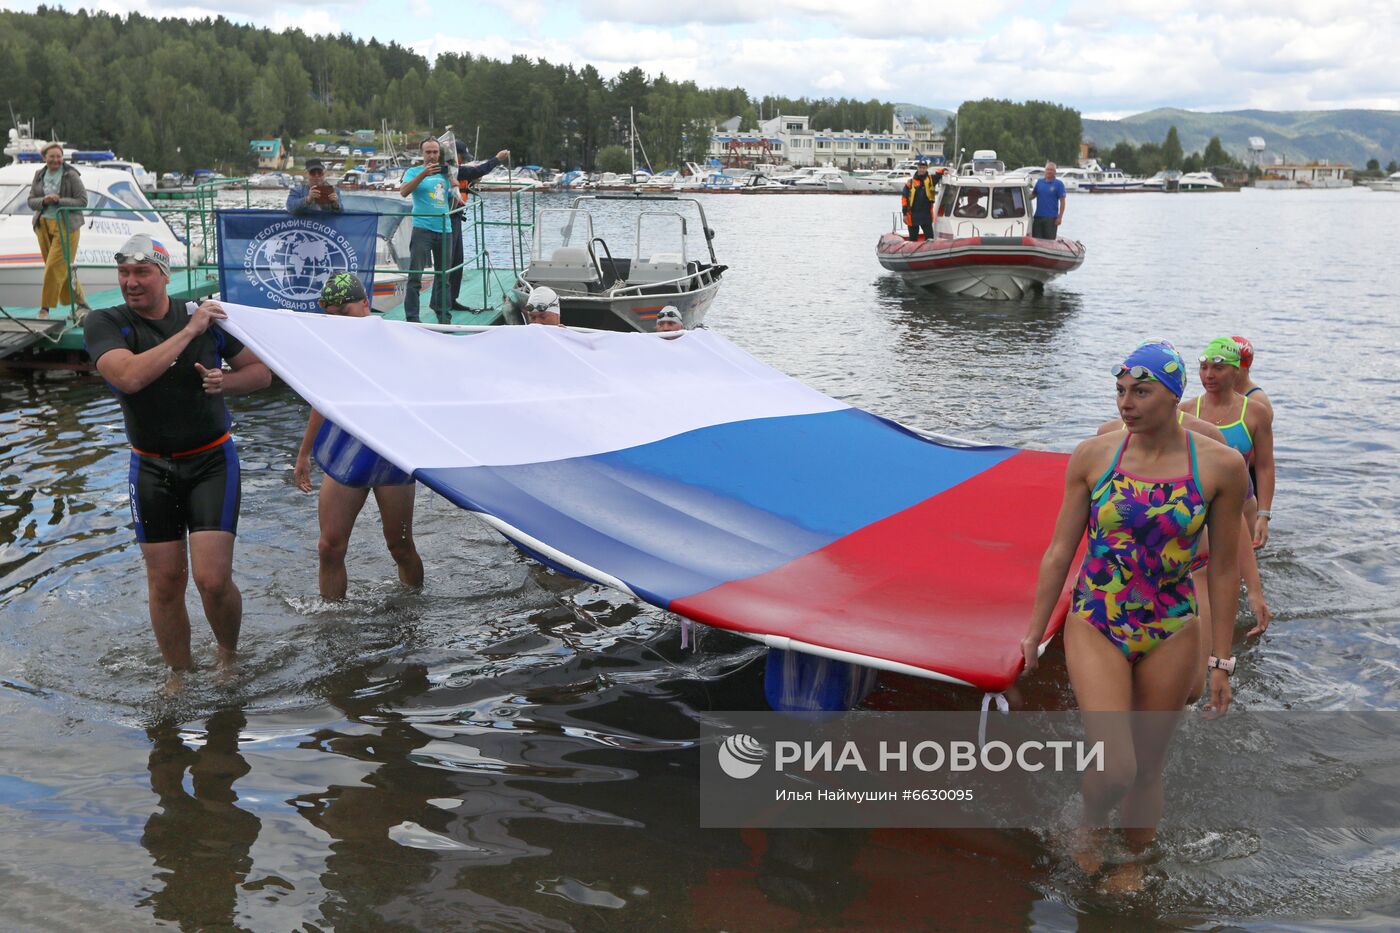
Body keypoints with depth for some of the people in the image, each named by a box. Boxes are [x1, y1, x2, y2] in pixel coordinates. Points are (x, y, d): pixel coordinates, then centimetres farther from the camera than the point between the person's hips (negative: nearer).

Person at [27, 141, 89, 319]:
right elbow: (31, 201, 11)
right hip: (44, 225, 6)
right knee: (64, 268, 7)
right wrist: (44, 201, -10)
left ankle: (45, 307, -2)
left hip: (65, 226, -5)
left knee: (55, 267, -9)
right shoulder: (39, 176, 10)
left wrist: (59, 200, -18)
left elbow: (82, 201, -9)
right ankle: (82, 305, 16)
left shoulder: (71, 175, -6)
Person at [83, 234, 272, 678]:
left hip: (212, 461, -1)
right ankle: (180, 674, 24)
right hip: (151, 468, 1)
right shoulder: (105, 323, -6)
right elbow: (130, 376, -26)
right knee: (165, 582, 4)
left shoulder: (208, 317, -2)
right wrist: (189, 332, -23)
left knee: (213, 580, -10)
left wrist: (225, 381, -12)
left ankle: (229, 657, 18)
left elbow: (260, 371, 8)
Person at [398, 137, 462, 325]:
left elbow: (451, 204, 27)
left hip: (445, 230, 5)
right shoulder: (414, 172, 3)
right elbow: (403, 192, -16)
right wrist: (424, 174, -23)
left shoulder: (444, 174, 18)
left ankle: (444, 316, 17)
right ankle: (412, 318, -6)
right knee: (415, 275, -8)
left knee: (443, 275, 10)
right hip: (422, 229, -5)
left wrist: (454, 190, 6)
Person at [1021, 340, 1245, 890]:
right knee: (1114, 768, -13)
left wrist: (1221, 660, 3)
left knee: (1148, 768, 12)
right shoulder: (1092, 456, -6)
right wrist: (1034, 632, 6)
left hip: (1170, 636, 1)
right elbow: (1059, 550, 2)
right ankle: (1092, 825, 22)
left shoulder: (1220, 466, -7)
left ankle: (1133, 860, 39)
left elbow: (1223, 568, 0)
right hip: (1095, 625, -1)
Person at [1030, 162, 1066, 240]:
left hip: (1051, 218, -4)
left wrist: (1060, 217, -11)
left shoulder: (1059, 184, -2)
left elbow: (1062, 201, -4)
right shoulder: (1039, 182, 10)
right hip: (1038, 216, 4)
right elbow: (1033, 195, 18)